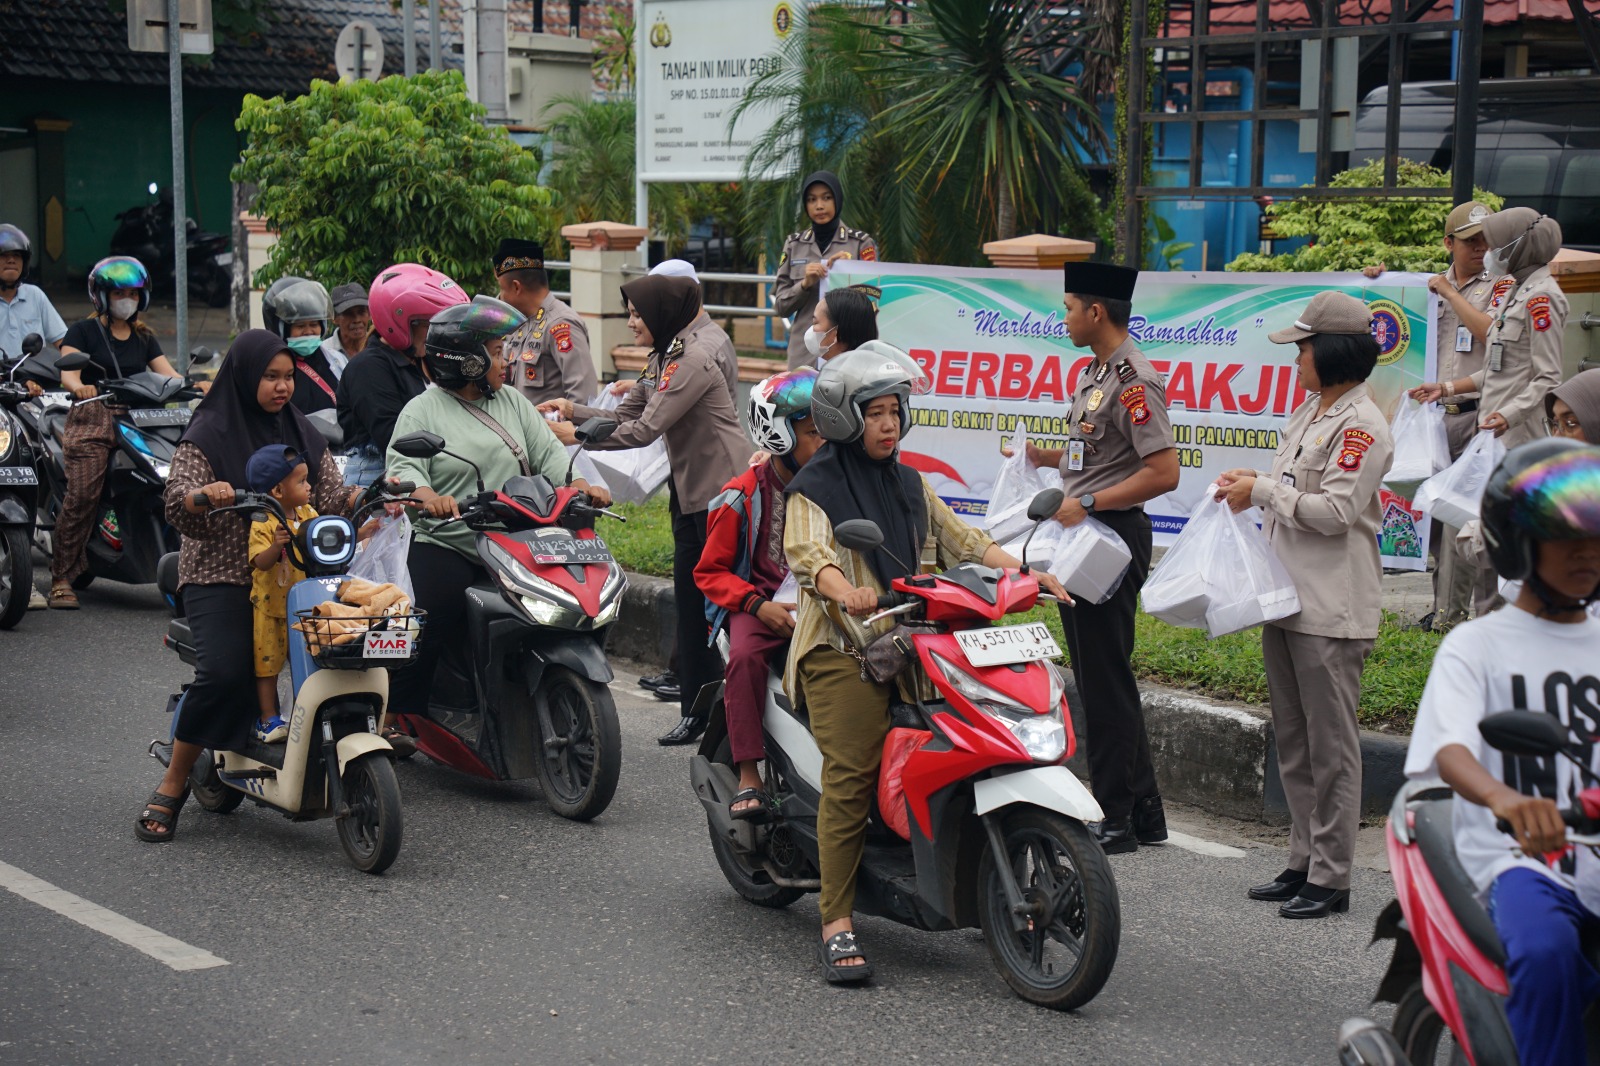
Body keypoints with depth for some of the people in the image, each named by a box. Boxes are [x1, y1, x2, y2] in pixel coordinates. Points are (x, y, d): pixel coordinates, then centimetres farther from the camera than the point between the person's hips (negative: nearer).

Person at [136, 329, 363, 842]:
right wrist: (205, 495, -32)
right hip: (221, 575, -5)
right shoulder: (209, 433, 0)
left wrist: (366, 495, -10)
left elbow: (331, 500, 11)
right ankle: (172, 786, -9)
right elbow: (177, 504, -10)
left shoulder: (302, 433, 16)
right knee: (224, 674, -25)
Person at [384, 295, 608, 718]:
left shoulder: (511, 402, 17)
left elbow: (547, 451, 11)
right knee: (423, 634, -17)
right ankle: (404, 717, -3)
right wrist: (430, 497, -33)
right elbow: (403, 467, -11)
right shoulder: (422, 410, 2)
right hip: (442, 546, -4)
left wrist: (580, 485, -10)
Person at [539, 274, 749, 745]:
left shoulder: (693, 360, -19)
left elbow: (646, 430, -22)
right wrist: (573, 409, 2)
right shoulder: (662, 358, 12)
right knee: (690, 600, 9)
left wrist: (577, 434, -17)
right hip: (689, 490, 10)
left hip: (725, 489, -10)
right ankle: (696, 709, 14)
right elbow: (627, 416, 14)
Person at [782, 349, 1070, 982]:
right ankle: (837, 927, -14)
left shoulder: (911, 484, 20)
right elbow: (806, 553, -16)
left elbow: (961, 539, 19)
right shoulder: (815, 487, 0)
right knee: (850, 777, -15)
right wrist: (847, 593, -37)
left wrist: (1027, 574, 5)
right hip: (844, 650, -5)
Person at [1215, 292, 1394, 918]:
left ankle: (1331, 878, 2)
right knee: (1293, 742, 14)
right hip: (1287, 597, 10)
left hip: (1332, 607, -10)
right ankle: (1304, 862, 23)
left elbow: (1335, 510, -20)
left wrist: (1263, 491, -12)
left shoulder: (1362, 426, -14)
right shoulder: (1310, 411, 15)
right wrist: (1252, 485, 5)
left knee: (1331, 746, -3)